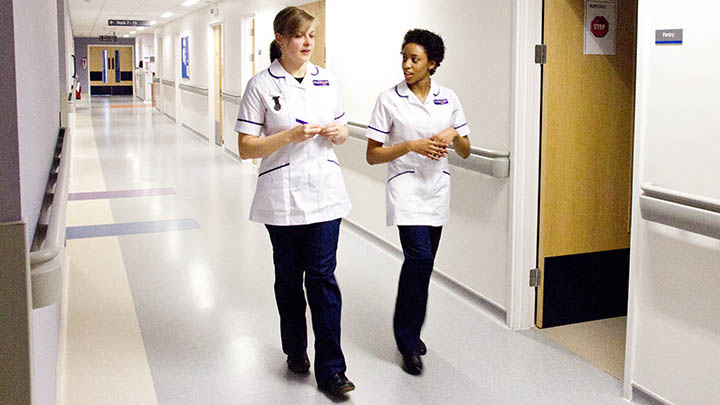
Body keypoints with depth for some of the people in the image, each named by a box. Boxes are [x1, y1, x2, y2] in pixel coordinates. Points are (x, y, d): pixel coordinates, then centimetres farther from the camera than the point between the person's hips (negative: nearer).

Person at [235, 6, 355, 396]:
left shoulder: (326, 80, 8)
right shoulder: (261, 85, -5)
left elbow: (342, 131, 19)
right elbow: (246, 147, -8)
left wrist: (336, 132, -5)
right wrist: (292, 135, -20)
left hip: (324, 192, 2)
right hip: (282, 197, -2)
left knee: (323, 276, -2)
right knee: (289, 276, 12)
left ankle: (330, 370, 4)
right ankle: (295, 349, 34)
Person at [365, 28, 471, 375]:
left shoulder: (448, 99, 6)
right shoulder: (389, 99, -4)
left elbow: (465, 152, 11)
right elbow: (372, 155, -5)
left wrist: (453, 134, -10)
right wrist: (412, 145, -17)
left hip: (437, 190, 4)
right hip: (406, 189, -4)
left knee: (422, 264, 10)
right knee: (419, 258, -19)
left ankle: (408, 331, 29)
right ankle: (408, 340, -4)